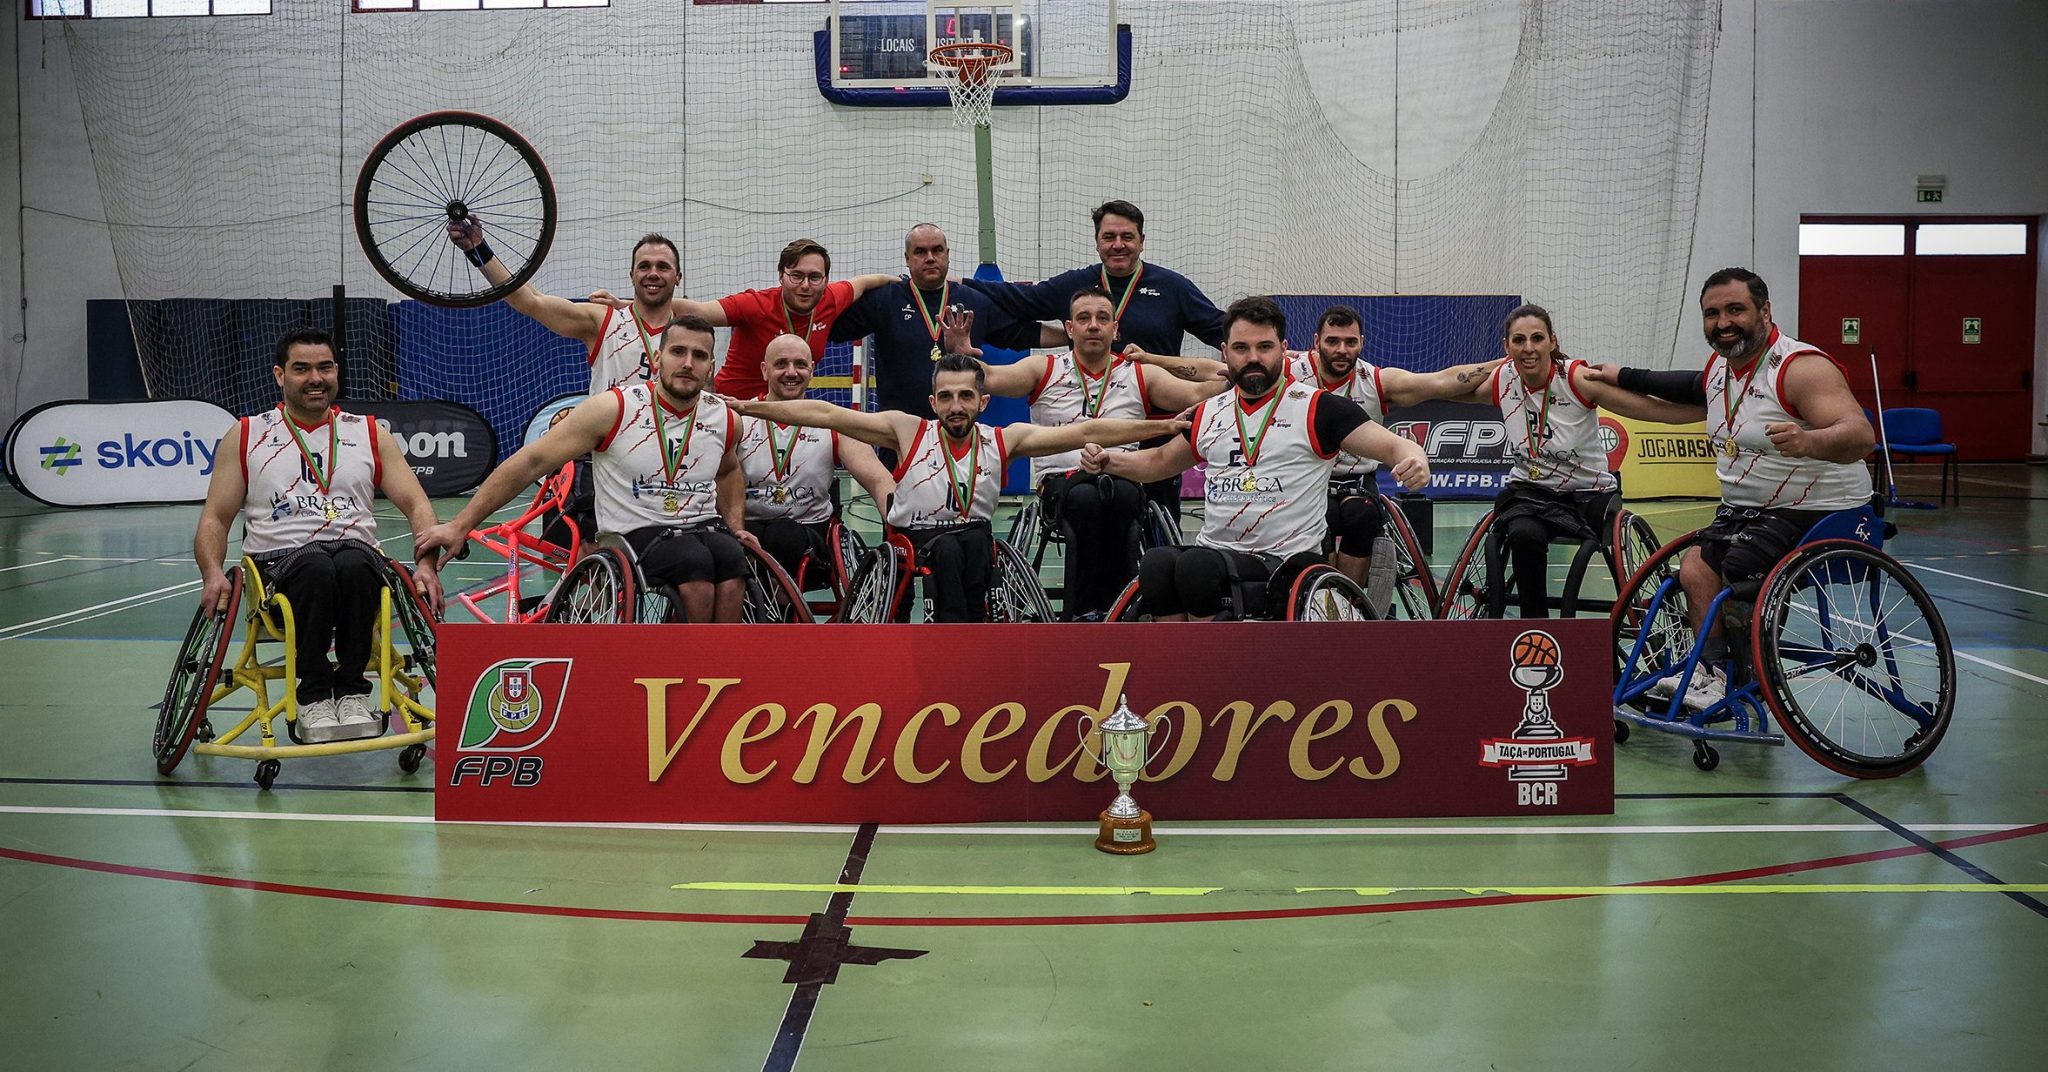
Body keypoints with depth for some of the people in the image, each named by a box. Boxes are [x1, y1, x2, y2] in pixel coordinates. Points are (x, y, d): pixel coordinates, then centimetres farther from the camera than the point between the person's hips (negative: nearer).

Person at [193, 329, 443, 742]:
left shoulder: (370, 434, 16)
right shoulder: (246, 436, 15)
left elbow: (417, 506, 10)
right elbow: (215, 518, 11)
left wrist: (427, 565, -9)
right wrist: (213, 573, -10)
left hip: (356, 551, 1)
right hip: (280, 561, -1)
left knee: (354, 563, -37)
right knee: (316, 566, -37)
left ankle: (352, 691, -23)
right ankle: (314, 697, -25)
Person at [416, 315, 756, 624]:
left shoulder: (725, 418, 6)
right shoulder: (614, 409, -8)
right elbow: (531, 462, -8)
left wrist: (736, 526, 14)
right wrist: (459, 525, -11)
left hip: (705, 527, 4)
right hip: (635, 533, -3)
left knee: (732, 559, -32)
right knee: (693, 561, -36)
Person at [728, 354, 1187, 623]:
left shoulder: (1003, 439, 5)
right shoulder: (908, 430, 1)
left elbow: (1085, 432, 1)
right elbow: (826, 414, -3)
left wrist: (1165, 426, -4)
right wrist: (747, 407, -9)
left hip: (973, 541, 2)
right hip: (913, 540, -1)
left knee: (973, 539, -32)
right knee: (947, 548, -33)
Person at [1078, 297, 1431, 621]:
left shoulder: (1316, 408, 2)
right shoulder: (1210, 412, 18)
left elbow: (1393, 446, -3)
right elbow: (1162, 461, 33)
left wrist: (1414, 459, -26)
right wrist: (1108, 460, 16)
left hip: (1286, 561, -4)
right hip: (1212, 550, 4)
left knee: (1197, 565, -33)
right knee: (1157, 562, -28)